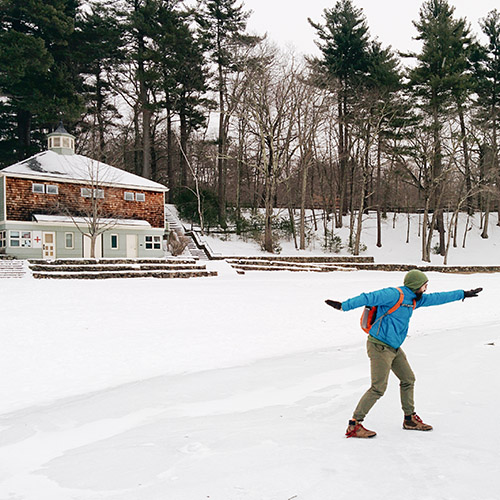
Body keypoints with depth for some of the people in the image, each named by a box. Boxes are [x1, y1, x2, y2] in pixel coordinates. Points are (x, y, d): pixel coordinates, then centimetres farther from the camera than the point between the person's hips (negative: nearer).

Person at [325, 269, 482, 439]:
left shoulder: (414, 299, 13)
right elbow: (369, 298, -22)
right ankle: (354, 425, -6)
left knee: (408, 379, 16)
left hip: (394, 348, 10)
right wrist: (343, 305, -30)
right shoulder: (394, 294, -15)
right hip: (379, 347, -10)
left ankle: (410, 419, 33)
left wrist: (462, 294, 31)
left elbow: (437, 298, 25)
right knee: (378, 388, -12)